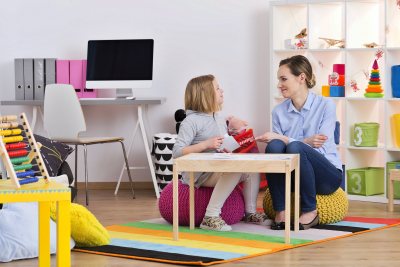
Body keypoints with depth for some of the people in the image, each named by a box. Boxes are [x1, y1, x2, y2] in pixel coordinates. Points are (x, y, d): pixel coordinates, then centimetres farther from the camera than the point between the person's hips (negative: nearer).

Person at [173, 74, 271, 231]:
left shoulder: (220, 121, 19)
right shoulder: (192, 121, -8)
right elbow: (177, 152, -17)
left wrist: (227, 151, 0)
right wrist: (205, 144, -24)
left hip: (218, 168, 8)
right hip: (197, 175, -8)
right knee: (234, 168, -32)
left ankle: (251, 212, 2)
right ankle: (211, 217, -32)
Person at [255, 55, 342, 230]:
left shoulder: (326, 105, -6)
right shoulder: (279, 111, 5)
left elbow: (321, 148, -15)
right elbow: (278, 146, -4)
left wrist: (282, 138, -22)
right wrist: (307, 142, -23)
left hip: (327, 175, -3)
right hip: (293, 177, 3)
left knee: (295, 147, -33)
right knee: (274, 146, -27)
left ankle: (310, 212, -19)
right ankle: (280, 212, -22)